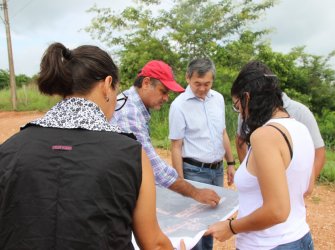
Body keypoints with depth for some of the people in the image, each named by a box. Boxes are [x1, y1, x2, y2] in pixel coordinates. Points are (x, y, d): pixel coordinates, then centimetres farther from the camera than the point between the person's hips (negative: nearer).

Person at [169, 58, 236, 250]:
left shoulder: (218, 98, 4)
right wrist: (180, 182, -11)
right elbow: (176, 147, -11)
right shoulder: (179, 105, -13)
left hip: (217, 169, 6)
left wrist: (231, 163, 13)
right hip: (194, 171, -5)